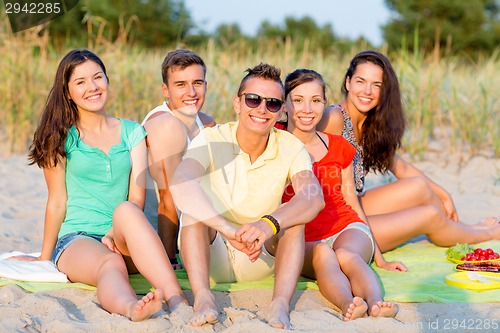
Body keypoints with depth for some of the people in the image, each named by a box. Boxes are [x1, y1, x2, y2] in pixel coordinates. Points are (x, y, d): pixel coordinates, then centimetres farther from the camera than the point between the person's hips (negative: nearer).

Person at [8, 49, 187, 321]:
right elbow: (57, 202, 9)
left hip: (125, 242, 2)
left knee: (126, 211, -35)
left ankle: (177, 299, -53)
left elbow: (137, 197, 3)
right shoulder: (61, 138, 6)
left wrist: (116, 234, -14)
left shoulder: (132, 132, 13)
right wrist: (44, 258, 11)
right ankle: (128, 307, -72)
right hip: (76, 239, -1)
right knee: (111, 265, -37)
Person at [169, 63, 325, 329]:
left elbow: (314, 197, -28)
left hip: (260, 259, 1)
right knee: (195, 201, -26)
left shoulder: (290, 148, -9)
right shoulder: (211, 140, -15)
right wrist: (229, 230, -48)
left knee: (295, 215, -22)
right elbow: (180, 183, -36)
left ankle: (280, 304, -37)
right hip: (210, 256, -1)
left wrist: (268, 223, -48)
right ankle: (202, 296, -39)